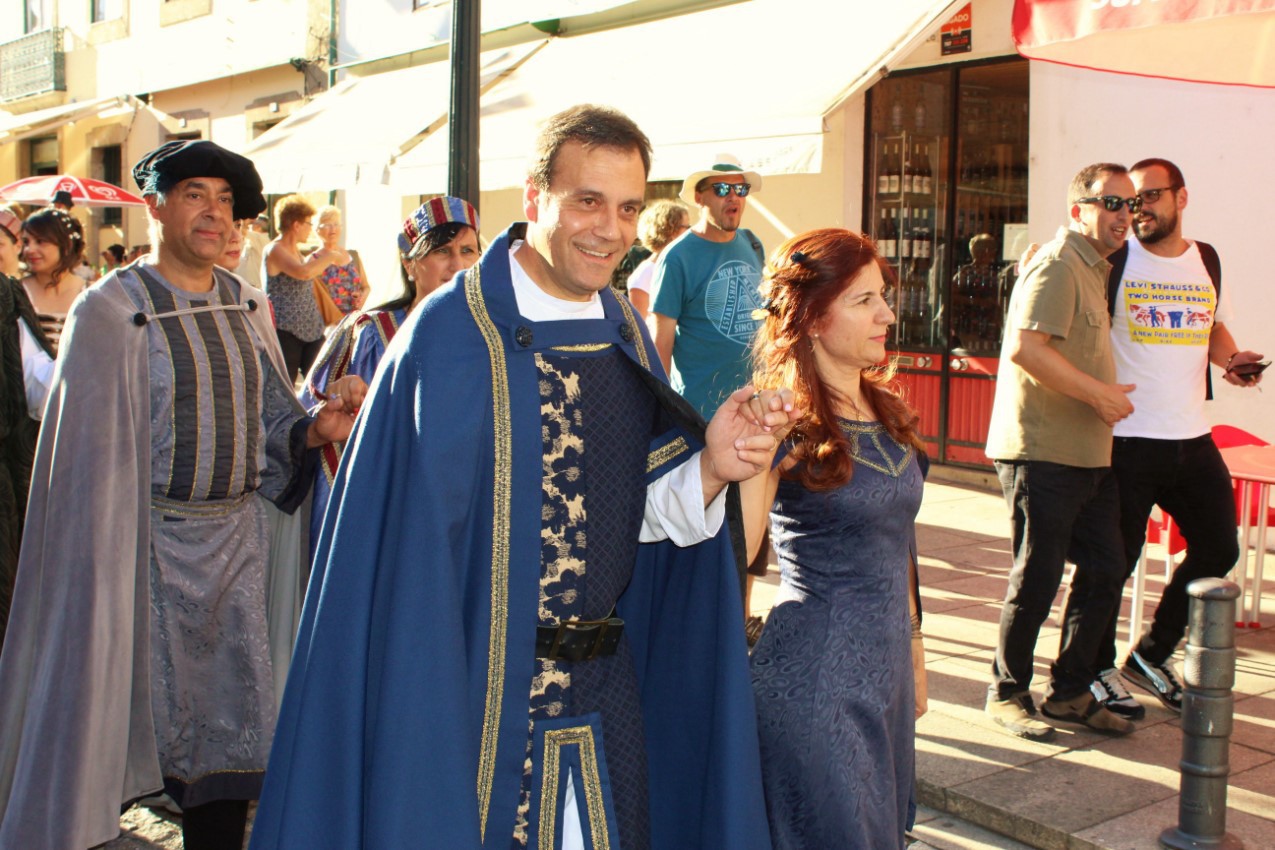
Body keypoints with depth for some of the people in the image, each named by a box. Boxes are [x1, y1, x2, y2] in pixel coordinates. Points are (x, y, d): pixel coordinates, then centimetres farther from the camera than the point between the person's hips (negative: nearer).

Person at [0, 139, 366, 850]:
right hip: (150, 544, -4)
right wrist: (102, 572, -11)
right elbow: (93, 454, -8)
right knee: (132, 715, 3)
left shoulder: (248, 308, 8)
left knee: (233, 723, 9)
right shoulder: (112, 311, -7)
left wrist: (313, 430, -11)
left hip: (239, 541, 5)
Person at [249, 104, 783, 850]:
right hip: (482, 695, -6)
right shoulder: (454, 332, -15)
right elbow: (414, 537, -16)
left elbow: (638, 516, 6)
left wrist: (710, 467, -14)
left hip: (605, 686, 6)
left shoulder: (627, 336, 4)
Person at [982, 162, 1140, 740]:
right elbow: (1026, 347, -26)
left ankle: (1070, 693, 23)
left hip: (1087, 453, 10)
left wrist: (1107, 395, 19)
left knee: (1105, 571, 10)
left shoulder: (1093, 269, 21)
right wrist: (1099, 393, -18)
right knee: (1037, 578, -2)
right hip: (1042, 451, -10)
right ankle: (1007, 693, 14)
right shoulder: (1057, 267, -12)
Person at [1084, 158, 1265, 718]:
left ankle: (1152, 655, 29)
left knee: (1217, 549, 12)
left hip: (1192, 439, 6)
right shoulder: (1114, 261, -4)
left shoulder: (1207, 261, 11)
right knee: (1115, 561, 1)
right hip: (1126, 440, -6)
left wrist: (1231, 358, 5)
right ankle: (1098, 672, 20)